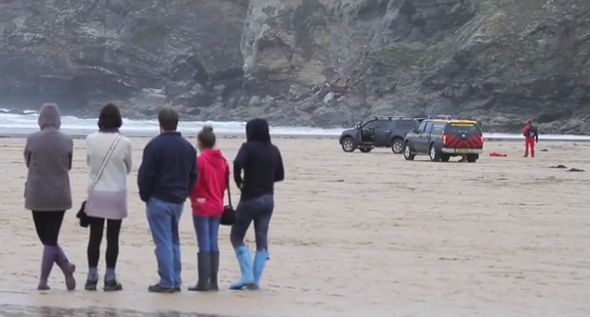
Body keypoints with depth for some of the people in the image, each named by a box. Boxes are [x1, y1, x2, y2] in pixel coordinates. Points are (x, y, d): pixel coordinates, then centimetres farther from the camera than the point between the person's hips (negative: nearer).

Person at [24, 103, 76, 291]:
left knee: (45, 237, 13)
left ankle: (65, 265, 1)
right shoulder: (67, 141, -6)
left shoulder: (32, 139, -9)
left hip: (37, 195, -1)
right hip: (59, 195, 1)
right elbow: (68, 166, 6)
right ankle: (43, 280, 3)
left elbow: (28, 163, 6)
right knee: (51, 238, 8)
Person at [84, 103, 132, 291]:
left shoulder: (91, 140, -8)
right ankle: (110, 279, 5)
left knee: (95, 237, 7)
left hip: (96, 193, 1)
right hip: (116, 194, -1)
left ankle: (92, 278, 8)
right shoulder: (124, 142, -11)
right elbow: (128, 168, 4)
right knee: (112, 238, 4)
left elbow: (88, 162, 6)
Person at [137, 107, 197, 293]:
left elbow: (145, 174, -13)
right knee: (173, 241, 15)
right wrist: (184, 193, 17)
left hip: (159, 200, -7)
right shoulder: (188, 147, 9)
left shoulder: (155, 145, -13)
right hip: (178, 201, 7)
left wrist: (145, 195, 1)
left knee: (163, 241, -5)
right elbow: (193, 175, 12)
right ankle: (175, 281, 15)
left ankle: (166, 283, -6)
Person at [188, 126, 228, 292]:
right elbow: (225, 183, 11)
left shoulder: (200, 160, -15)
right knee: (213, 244, 10)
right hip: (217, 206, 6)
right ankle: (213, 281, 11)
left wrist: (191, 195, 6)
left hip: (202, 206, -6)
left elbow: (194, 183, -13)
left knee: (204, 245, -5)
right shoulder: (222, 160, 6)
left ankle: (203, 282, -5)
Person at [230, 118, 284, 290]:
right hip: (268, 198, 6)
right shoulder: (274, 150, 7)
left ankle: (247, 275, -7)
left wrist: (238, 181, -11)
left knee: (236, 236, 5)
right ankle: (255, 280, 7)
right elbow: (279, 175, 12)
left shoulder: (248, 147, -11)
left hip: (250, 198, -6)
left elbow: (237, 164, -27)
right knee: (262, 240, 9)